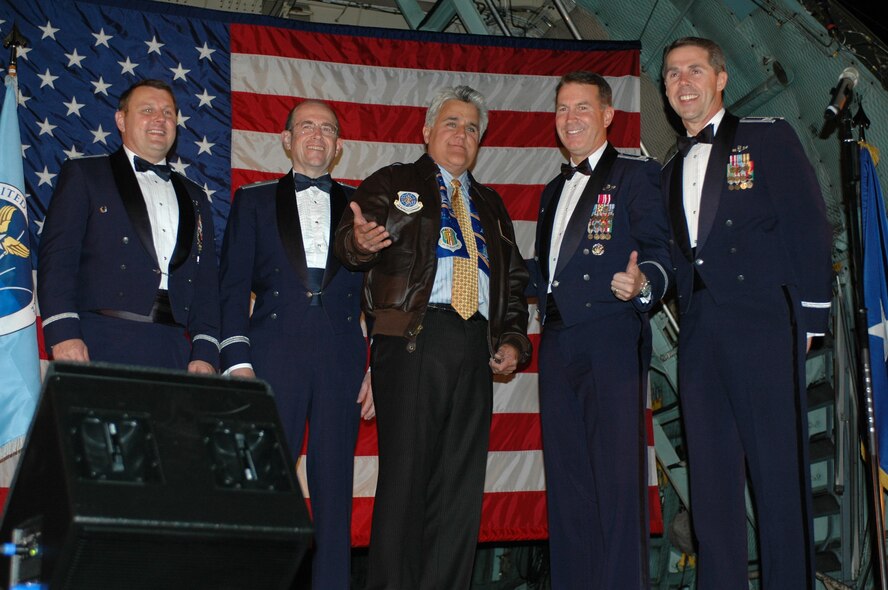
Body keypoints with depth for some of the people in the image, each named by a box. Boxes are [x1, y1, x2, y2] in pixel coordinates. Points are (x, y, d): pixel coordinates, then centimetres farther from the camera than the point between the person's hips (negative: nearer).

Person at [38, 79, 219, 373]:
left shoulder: (195, 198, 23)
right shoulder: (83, 174, 11)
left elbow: (207, 282, 17)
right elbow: (57, 255, 0)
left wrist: (205, 354, 3)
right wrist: (63, 334, -13)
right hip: (100, 348, -3)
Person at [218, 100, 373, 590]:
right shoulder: (254, 201, 13)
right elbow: (232, 288, 7)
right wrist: (237, 362, -5)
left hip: (342, 361, 1)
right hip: (273, 358, -1)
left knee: (334, 489, 3)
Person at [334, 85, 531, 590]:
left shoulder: (490, 205, 26)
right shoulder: (393, 184, 12)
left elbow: (514, 279, 26)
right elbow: (349, 239, -4)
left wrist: (514, 339, 11)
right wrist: (361, 241, -28)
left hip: (474, 349, 5)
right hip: (412, 339, -4)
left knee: (462, 482, 2)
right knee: (406, 472, -9)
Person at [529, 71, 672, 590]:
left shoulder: (635, 174, 2)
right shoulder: (555, 190, 24)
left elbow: (659, 252, -9)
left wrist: (643, 284, -27)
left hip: (611, 339, -7)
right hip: (558, 343, 7)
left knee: (617, 475, -8)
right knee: (567, 478, 8)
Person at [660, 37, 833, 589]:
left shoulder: (768, 137, 5)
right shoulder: (672, 168, 21)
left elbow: (809, 227, -1)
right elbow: (680, 250, 17)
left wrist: (809, 316, -5)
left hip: (763, 323, -5)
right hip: (700, 333, 5)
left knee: (779, 471, -5)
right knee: (711, 477, 5)